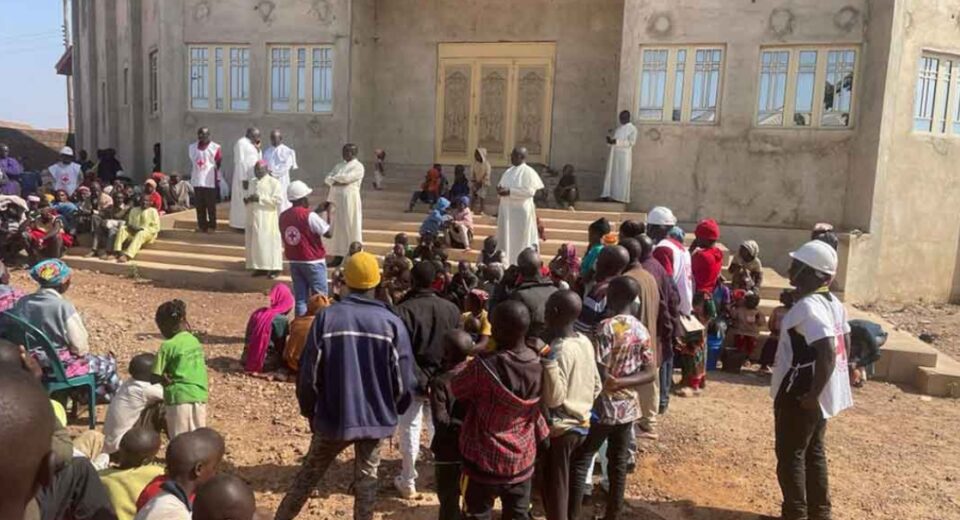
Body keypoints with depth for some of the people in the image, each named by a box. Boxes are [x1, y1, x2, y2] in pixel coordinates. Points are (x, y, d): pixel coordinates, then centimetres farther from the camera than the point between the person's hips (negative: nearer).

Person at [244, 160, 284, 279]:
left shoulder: (274, 182, -5)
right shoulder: (252, 183, 15)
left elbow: (278, 199, -15)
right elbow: (246, 197, 20)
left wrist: (260, 198, -19)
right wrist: (246, 199, -6)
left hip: (267, 218, -6)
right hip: (253, 218, 7)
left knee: (268, 242, -6)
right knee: (255, 242, 6)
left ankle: (274, 268, -1)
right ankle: (260, 267, 14)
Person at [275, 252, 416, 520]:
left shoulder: (326, 317, -11)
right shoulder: (392, 322, -10)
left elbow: (309, 373, -7)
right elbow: (403, 379, -7)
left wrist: (309, 410, 11)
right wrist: (395, 410, 13)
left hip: (332, 417, 0)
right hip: (376, 417, 0)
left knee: (308, 474, 18)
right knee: (366, 478, 13)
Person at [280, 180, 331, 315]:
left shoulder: (283, 216, 3)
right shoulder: (310, 215, -17)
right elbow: (328, 232, -14)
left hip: (294, 262, 6)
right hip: (313, 262, -6)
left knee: (300, 298, 10)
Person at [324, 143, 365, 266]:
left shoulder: (358, 166, -4)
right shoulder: (339, 165, 17)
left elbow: (346, 177, -17)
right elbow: (328, 179, 7)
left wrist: (334, 178, 0)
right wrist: (340, 182, -12)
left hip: (350, 200, -7)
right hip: (336, 199, 7)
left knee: (351, 227, -3)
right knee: (338, 227, 7)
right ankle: (338, 256, 12)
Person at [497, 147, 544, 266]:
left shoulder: (528, 172, -8)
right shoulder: (508, 171, 15)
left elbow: (530, 191, -18)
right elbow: (501, 186, 20)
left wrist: (509, 192, -21)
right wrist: (500, 189, -5)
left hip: (520, 211, -7)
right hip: (506, 210, 8)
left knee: (519, 240, -3)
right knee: (506, 239, 9)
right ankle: (505, 264, 15)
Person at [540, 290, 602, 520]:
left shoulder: (559, 349, -23)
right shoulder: (585, 342, 2)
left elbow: (554, 398, -26)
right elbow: (596, 386, 10)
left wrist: (547, 359, -32)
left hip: (559, 428, -8)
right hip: (581, 423, 8)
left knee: (554, 489, 6)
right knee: (563, 484, 22)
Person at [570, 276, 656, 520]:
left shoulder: (607, 327, -17)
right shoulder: (642, 330, 4)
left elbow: (600, 374, -21)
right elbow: (650, 374, 1)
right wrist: (620, 382, -8)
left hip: (603, 407, -6)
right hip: (628, 407, 6)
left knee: (580, 462, 6)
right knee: (619, 464, 14)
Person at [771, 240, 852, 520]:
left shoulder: (808, 307, -24)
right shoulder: (832, 302, 6)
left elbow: (828, 354, -32)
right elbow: (843, 343, 16)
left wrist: (812, 395, -24)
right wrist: (816, 391, 19)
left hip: (800, 396, -9)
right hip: (824, 394, 9)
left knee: (790, 456, 4)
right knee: (814, 452, 20)